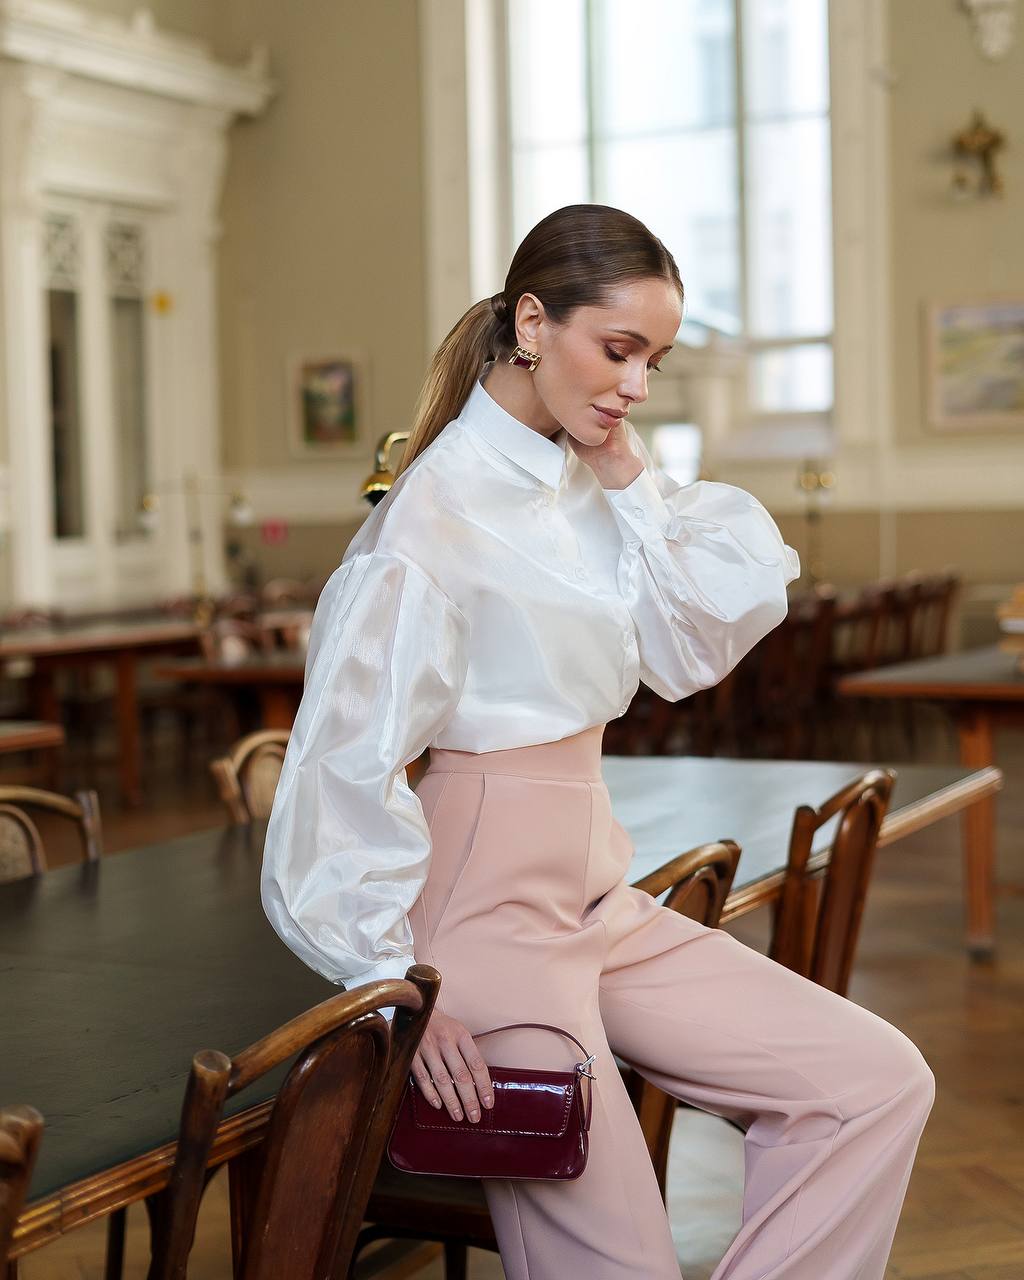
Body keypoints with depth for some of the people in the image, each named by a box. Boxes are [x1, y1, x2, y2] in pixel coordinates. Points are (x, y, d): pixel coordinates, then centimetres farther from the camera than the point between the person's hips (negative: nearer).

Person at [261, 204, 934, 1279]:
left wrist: (626, 479, -3)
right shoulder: (442, 503, -15)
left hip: (595, 892, 8)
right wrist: (392, 982, -19)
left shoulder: (592, 482, 9)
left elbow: (697, 644, 3)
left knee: (881, 1082, -1)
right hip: (488, 899, -8)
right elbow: (349, 755, -18)